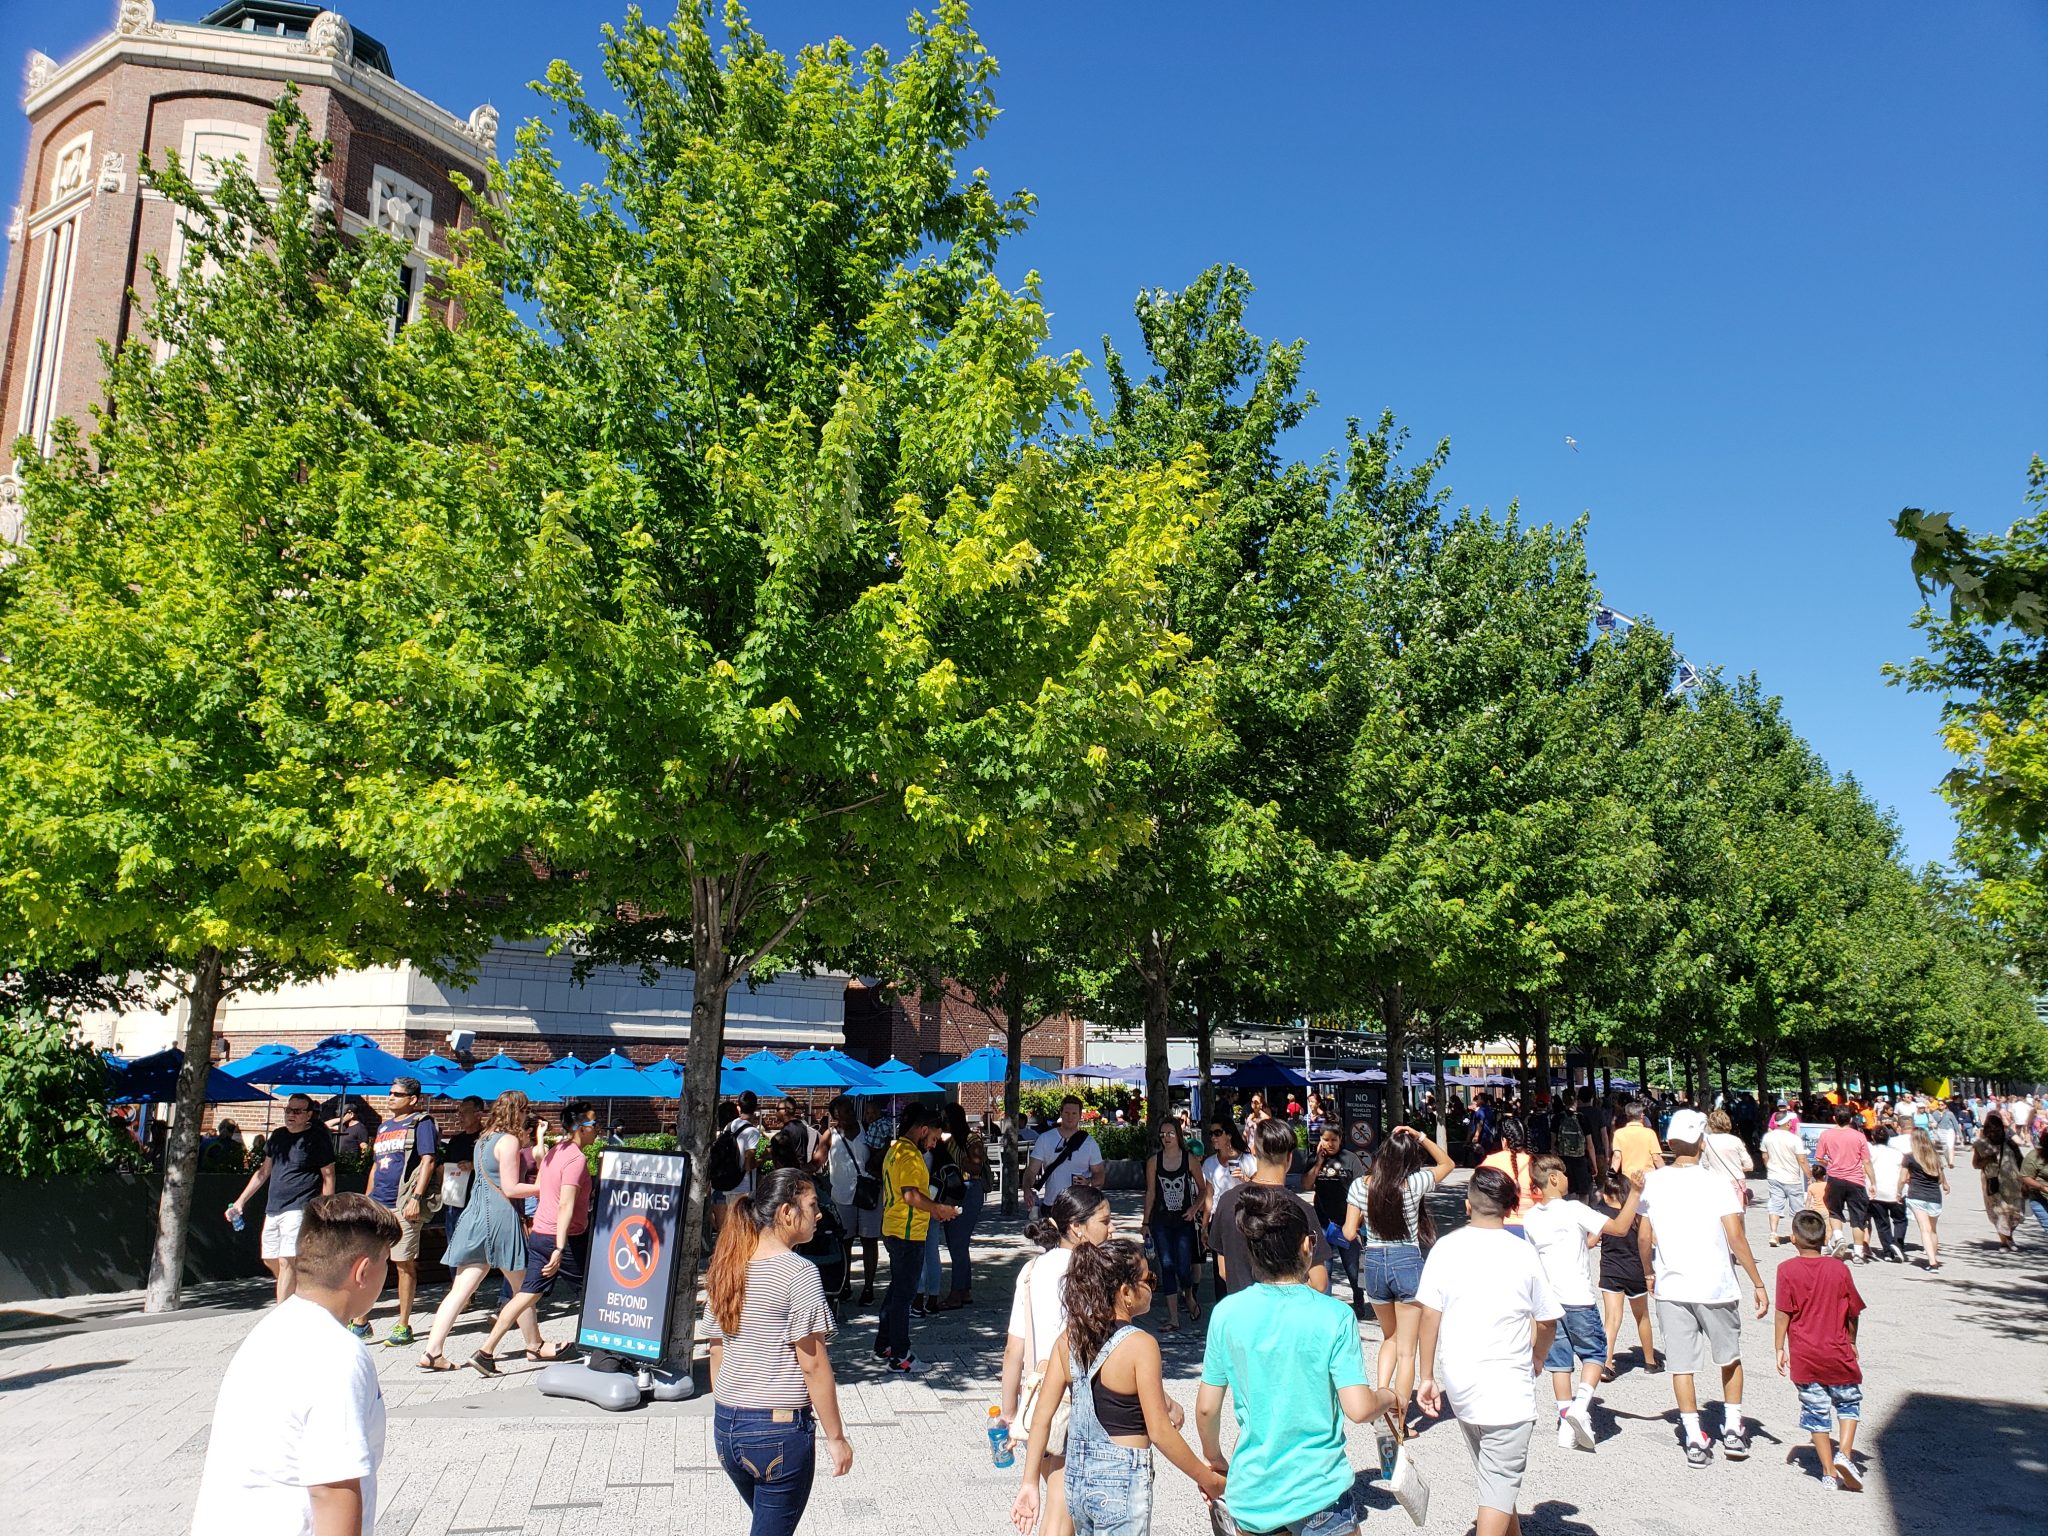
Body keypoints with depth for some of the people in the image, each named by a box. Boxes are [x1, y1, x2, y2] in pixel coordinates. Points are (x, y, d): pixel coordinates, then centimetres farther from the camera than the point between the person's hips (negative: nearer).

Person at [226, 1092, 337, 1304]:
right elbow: (263, 1172, 20)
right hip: (273, 1209, 8)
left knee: (287, 1262, -14)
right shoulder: (278, 1136, 12)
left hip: (298, 1209, -8)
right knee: (270, 1261, 13)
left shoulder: (317, 1138, -6)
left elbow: (328, 1177, -6)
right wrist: (240, 1201, 16)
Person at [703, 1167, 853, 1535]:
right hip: (780, 1430, -7)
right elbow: (813, 1365, -16)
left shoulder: (727, 1269, 5)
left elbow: (717, 1354, 11)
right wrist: (836, 1438, -8)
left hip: (726, 1425, 7)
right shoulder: (799, 1272, -16)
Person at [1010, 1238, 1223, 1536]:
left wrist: (1030, 1483, 7)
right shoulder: (1140, 1344, -18)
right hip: (1123, 1480, -6)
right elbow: (1159, 1431, -16)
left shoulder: (1068, 1340, 0)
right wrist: (1207, 1479, -5)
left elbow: (1042, 1416, 1)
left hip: (1076, 1477, 6)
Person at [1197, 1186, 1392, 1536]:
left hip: (1250, 1491, 3)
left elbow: (1207, 1407, -1)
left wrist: (1213, 1459, 16)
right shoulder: (1334, 1316, -15)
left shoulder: (1227, 1312, -7)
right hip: (1317, 1492, -2)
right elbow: (1358, 1409, -17)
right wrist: (1387, 1398, 5)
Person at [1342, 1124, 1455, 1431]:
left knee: (1390, 1337, 25)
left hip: (1373, 1263, 3)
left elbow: (1349, 1233, -3)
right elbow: (1447, 1163, 7)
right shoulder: (1414, 1183, -11)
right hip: (1408, 1264, -3)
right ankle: (1399, 1423, 8)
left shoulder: (1360, 1186, -6)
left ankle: (1381, 1392, 7)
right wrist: (1422, 1137, 1)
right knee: (1406, 1351, 7)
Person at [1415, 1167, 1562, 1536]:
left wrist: (1427, 1377, 4)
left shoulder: (1446, 1248, -4)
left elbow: (1430, 1315, -5)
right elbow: (1547, 1321, 2)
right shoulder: (1523, 1254, -7)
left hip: (1458, 1384, 3)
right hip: (1507, 1387, -3)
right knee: (1500, 1484, 3)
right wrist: (1538, 1358, 22)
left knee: (1494, 1475, 22)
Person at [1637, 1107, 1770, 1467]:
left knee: (1681, 1366, 7)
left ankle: (1695, 1441, 6)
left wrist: (1650, 1274, 19)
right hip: (1716, 1288, -1)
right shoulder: (1716, 1183, -10)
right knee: (1730, 1358, 21)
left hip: (1671, 1289, 1)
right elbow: (1736, 1238, -12)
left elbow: (1643, 1238, 3)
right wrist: (1758, 1284, -3)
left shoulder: (1653, 1182, -2)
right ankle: (1733, 1430, 24)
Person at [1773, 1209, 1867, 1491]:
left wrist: (1780, 1348, 1)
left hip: (1803, 1356, 0)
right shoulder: (1839, 1268, -5)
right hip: (1837, 1354, 1)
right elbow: (1853, 1311, 2)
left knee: (1816, 1412, 10)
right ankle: (1845, 1453, 2)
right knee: (1849, 1401, 20)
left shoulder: (1787, 1270, -8)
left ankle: (1829, 1472, 12)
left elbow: (1783, 1313, -8)